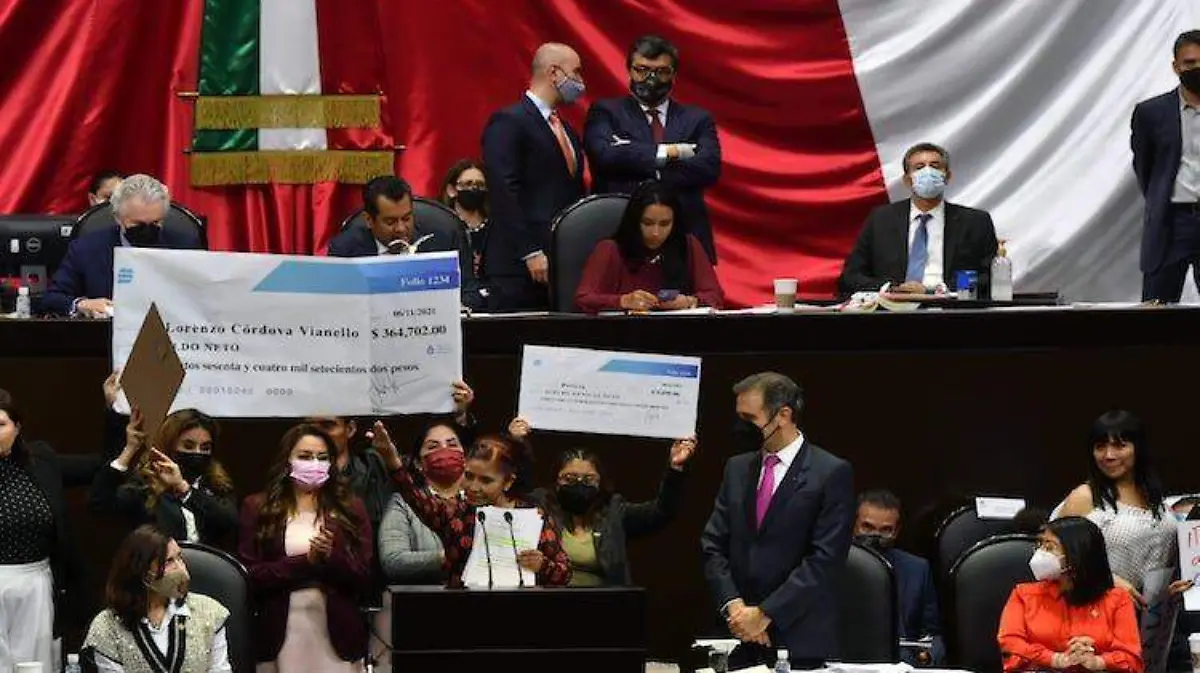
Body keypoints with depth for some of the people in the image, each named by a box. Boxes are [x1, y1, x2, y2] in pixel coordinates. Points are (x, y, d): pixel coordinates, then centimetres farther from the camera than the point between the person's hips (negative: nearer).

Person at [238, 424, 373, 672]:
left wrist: (332, 557, -15)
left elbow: (365, 579, 3)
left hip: (337, 635, 1)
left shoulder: (350, 509, 9)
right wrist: (305, 562, -13)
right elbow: (249, 575, -4)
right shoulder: (258, 509, 5)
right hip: (279, 636, -1)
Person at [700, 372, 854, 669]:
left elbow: (825, 559, -12)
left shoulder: (832, 473, -5)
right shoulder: (737, 468, 13)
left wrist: (765, 614, -14)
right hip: (740, 639, 4)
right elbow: (713, 545, 11)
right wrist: (733, 605, -6)